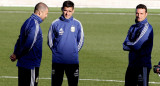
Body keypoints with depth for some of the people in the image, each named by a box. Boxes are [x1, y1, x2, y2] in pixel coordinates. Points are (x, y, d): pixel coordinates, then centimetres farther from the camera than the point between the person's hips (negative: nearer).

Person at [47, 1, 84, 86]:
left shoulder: (77, 24, 0)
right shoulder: (55, 24, -2)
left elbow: (80, 40, 12)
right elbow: (50, 40, 8)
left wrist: (75, 51, 9)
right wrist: (55, 51, 6)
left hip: (73, 60, 1)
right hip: (57, 61, -1)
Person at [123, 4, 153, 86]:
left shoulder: (147, 28, -11)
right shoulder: (133, 27, 14)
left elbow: (137, 45, -18)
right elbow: (125, 46, 7)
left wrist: (128, 44, 1)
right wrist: (133, 46, -11)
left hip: (143, 64, -8)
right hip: (132, 64, 8)